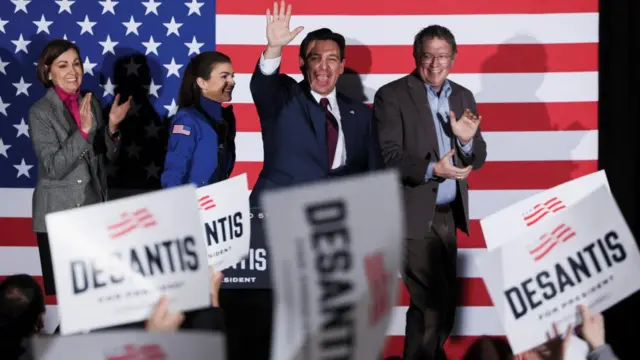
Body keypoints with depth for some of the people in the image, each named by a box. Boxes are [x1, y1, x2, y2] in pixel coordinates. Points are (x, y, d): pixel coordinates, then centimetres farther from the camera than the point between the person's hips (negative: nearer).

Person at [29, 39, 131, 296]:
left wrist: (112, 127, -7)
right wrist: (83, 130, -26)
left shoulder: (91, 104, 6)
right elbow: (53, 168, -18)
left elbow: (106, 157, 11)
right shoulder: (40, 112, -10)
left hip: (94, 209, 5)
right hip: (58, 214, -5)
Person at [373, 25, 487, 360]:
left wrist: (467, 140, -12)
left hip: (448, 215, 7)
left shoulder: (463, 97, 10)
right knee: (430, 301, -7)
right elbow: (387, 157, -15)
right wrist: (432, 169, -28)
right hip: (413, 217, -6)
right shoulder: (392, 95, -8)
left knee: (445, 302, 15)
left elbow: (477, 159, 9)